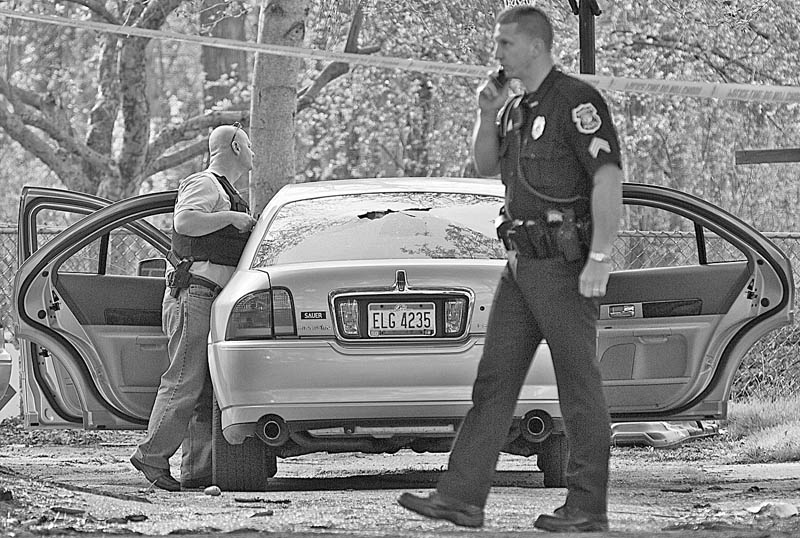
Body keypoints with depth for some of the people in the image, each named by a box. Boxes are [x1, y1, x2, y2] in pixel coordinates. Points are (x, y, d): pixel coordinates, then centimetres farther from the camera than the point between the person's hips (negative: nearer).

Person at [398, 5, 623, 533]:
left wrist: (599, 258, -23)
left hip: (566, 266, -9)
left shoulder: (576, 99, -12)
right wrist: (487, 114, 8)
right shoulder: (518, 108, 16)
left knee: (580, 386, -3)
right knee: (494, 381, 6)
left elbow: (608, 178, -18)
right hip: (523, 265, 9)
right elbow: (486, 166, 27)